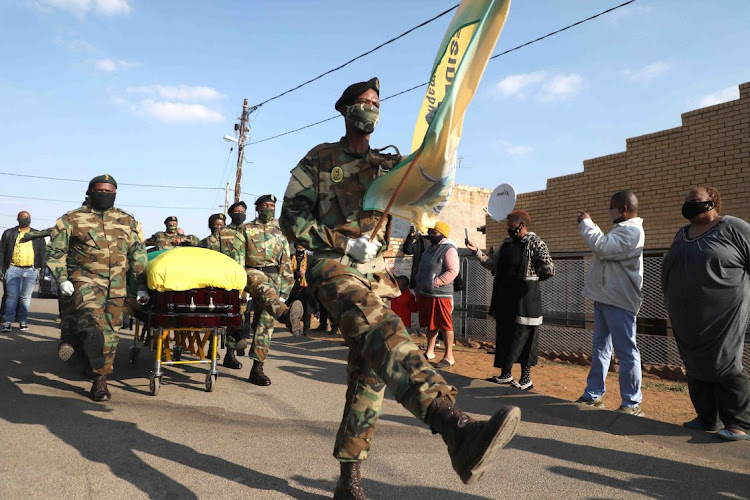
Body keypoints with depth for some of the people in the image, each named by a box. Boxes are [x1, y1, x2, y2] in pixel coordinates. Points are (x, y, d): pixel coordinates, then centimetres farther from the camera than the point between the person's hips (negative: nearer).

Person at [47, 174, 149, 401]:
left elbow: (138, 254, 11)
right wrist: (62, 278, -6)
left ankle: (100, 380, 15)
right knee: (91, 318, -32)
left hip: (117, 285, 3)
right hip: (86, 279, -2)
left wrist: (142, 286, 6)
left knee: (110, 332, 5)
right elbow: (55, 251, 7)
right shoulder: (73, 219, 7)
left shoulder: (127, 221, 13)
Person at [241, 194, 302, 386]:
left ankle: (257, 369, 1)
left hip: (274, 276, 4)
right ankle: (286, 314, -72)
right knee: (264, 290, -39)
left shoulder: (280, 235, 21)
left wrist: (284, 292, 10)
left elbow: (286, 265, 18)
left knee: (265, 322, -1)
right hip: (253, 271, -4)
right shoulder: (246, 229, 14)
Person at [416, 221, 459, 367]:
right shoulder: (430, 249, 18)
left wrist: (435, 283, -21)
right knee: (430, 325, 17)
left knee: (445, 325, -3)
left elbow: (453, 271, -20)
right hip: (425, 294, 9)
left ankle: (449, 357, 4)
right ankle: (430, 352, 28)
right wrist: (419, 289, 19)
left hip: (441, 295, -9)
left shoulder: (449, 249, -11)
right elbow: (421, 271, 25)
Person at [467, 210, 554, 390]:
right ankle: (505, 375, 25)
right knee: (504, 335, 12)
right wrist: (476, 251, 1)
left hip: (525, 297, -7)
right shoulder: (507, 243, 13)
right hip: (505, 297, 7)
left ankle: (526, 379, 11)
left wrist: (529, 278, -1)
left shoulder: (535, 243, -8)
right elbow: (492, 263, 10)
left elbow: (549, 270, -12)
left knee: (523, 336, -1)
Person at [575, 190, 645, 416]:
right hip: (604, 298, 11)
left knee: (626, 352, -4)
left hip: (618, 301, -11)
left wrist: (586, 223, -14)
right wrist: (588, 225, 13)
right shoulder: (621, 229, 18)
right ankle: (593, 394, 24)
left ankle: (632, 404, 4)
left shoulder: (632, 232, -16)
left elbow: (601, 247, -25)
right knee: (600, 348, 15)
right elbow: (603, 247, 24)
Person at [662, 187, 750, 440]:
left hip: (722, 315, -6)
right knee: (695, 366, 9)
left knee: (724, 366, -8)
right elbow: (669, 270, 22)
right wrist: (672, 304, 20)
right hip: (687, 317, 7)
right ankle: (706, 418, 19)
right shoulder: (682, 234, 14)